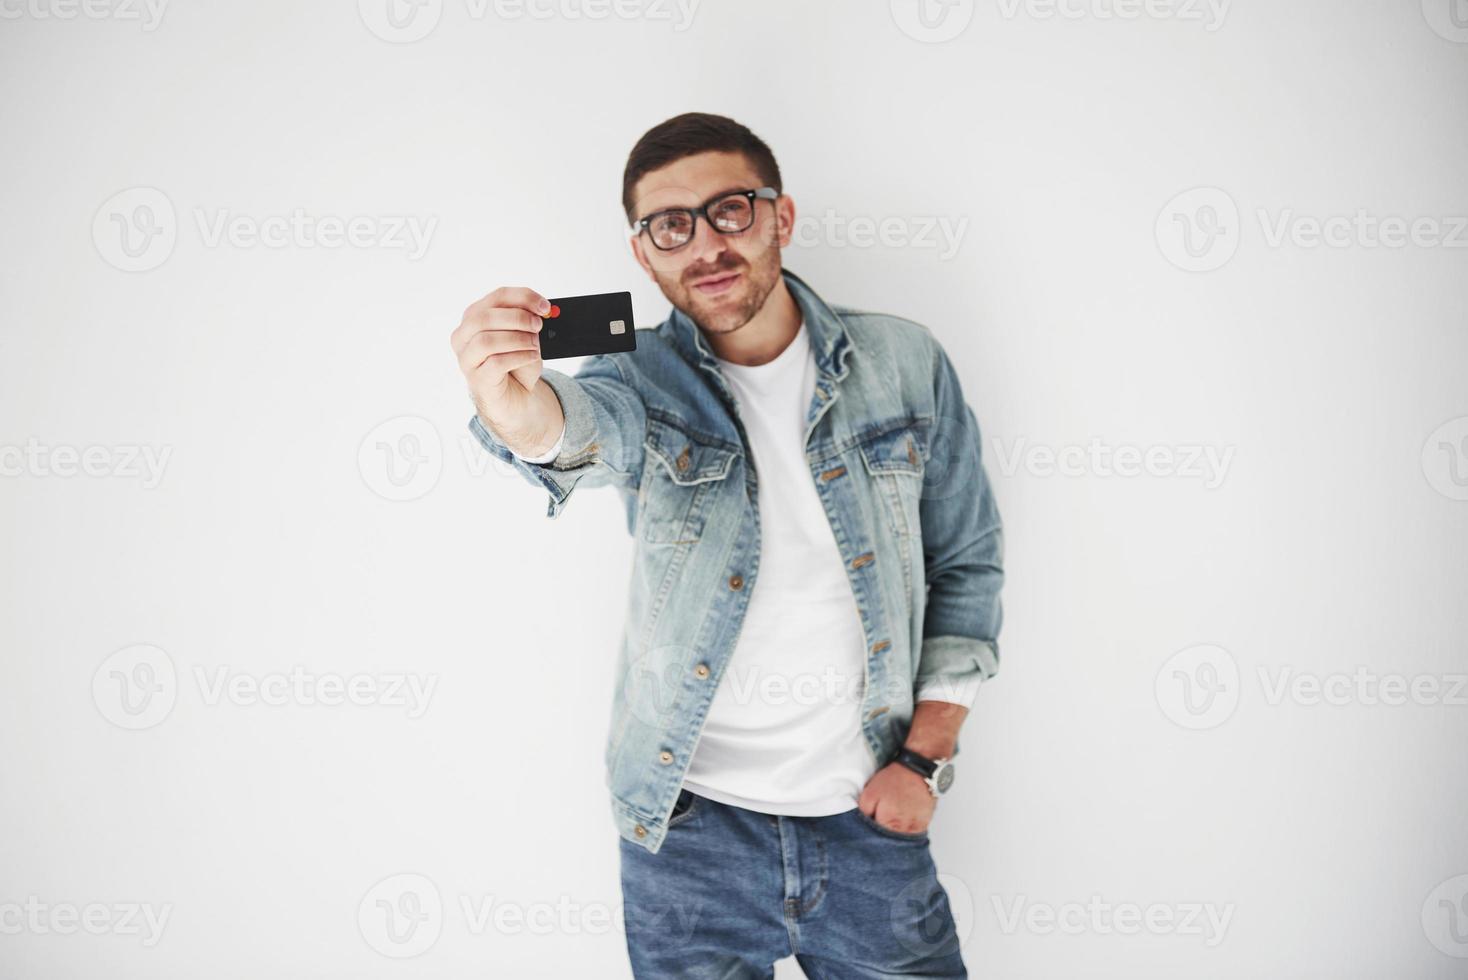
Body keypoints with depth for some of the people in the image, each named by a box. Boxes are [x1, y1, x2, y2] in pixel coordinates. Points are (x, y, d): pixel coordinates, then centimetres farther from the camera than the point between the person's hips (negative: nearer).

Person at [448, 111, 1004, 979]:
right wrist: (515, 405, -53)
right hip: (690, 828, 0)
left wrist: (926, 755, -2)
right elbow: (579, 423, -30)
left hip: (868, 820, 1)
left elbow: (967, 564, 3)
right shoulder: (647, 380, -6)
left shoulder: (906, 365, -3)